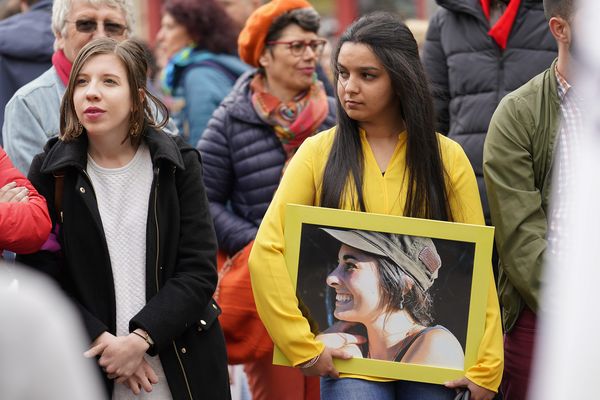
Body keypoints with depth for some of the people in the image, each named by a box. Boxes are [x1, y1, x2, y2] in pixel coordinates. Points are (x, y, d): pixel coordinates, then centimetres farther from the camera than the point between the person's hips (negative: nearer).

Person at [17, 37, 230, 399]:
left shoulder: (177, 164, -1)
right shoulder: (51, 172, 0)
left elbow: (200, 270, -6)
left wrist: (140, 339, -17)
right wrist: (102, 342, -16)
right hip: (88, 370, 0)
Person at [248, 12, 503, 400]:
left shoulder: (447, 157, 3)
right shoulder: (318, 153, 1)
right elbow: (267, 251, -4)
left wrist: (485, 367, -5)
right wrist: (302, 345, -12)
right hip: (349, 357, -1)